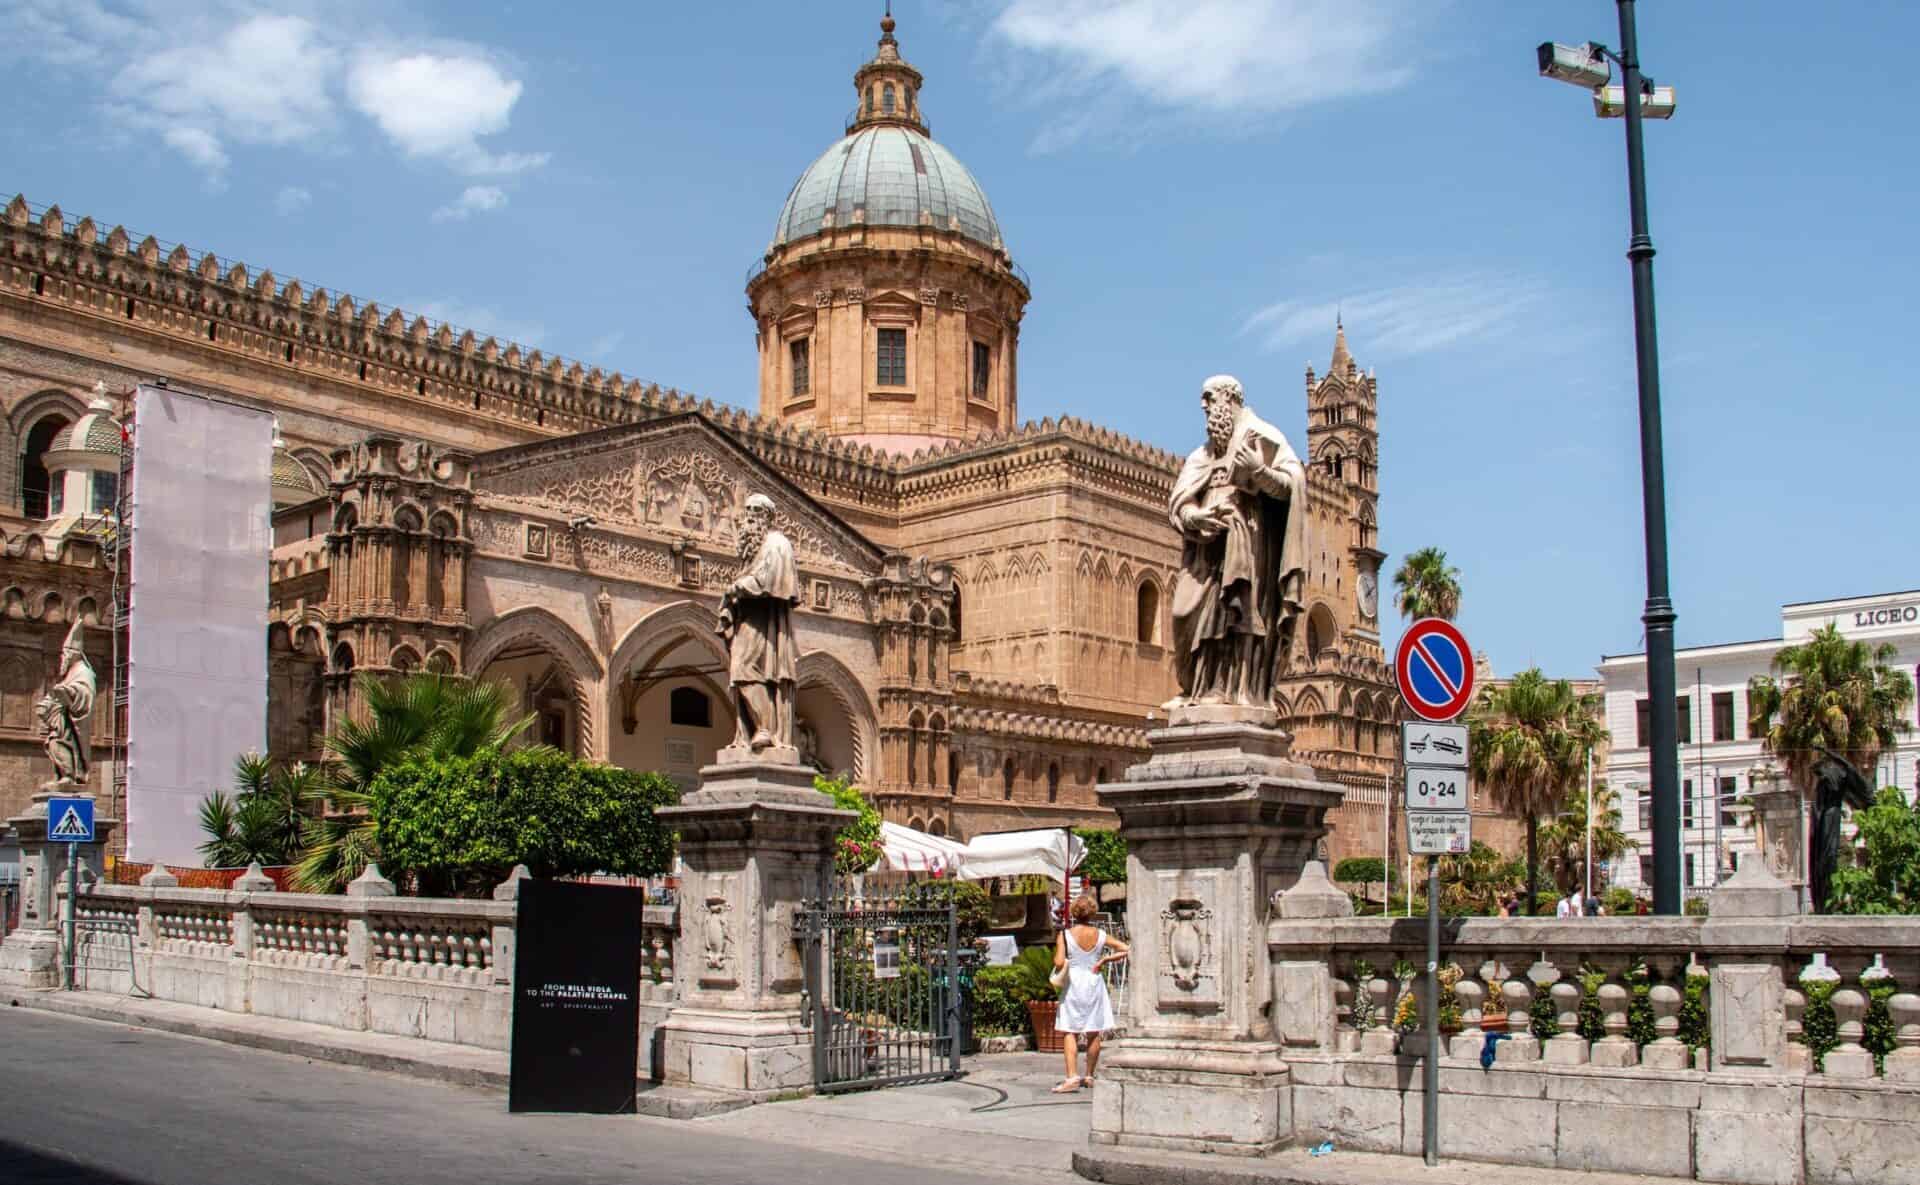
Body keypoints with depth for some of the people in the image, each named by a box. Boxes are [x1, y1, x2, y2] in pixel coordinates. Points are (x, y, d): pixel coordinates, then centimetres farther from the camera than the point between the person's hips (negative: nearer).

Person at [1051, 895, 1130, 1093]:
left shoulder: (1065, 935, -8)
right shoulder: (1100, 935, 0)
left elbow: (1059, 963, -15)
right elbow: (1125, 950, -3)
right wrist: (1104, 960, 3)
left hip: (1074, 985, -3)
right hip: (1094, 983, 3)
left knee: (1070, 1032, -3)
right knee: (1094, 1033, 12)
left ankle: (1072, 1077, -15)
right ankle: (1089, 1076, 19)